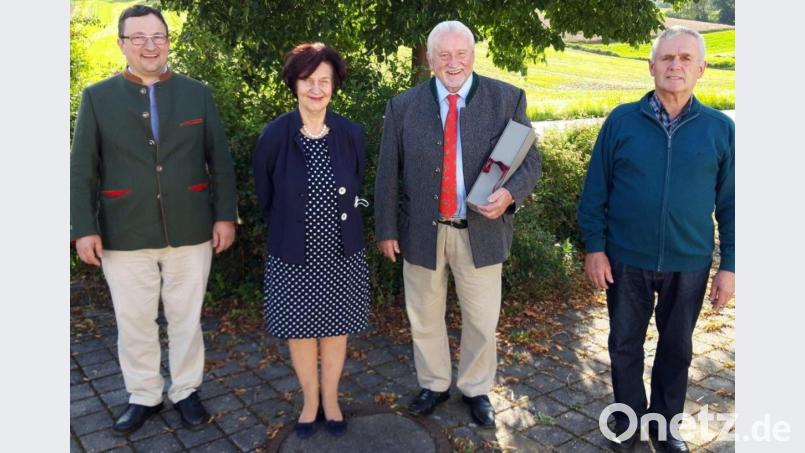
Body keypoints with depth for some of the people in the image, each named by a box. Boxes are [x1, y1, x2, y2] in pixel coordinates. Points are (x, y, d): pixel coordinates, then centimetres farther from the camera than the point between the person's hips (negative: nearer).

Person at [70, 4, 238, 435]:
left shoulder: (197, 93, 5)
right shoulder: (98, 96, 4)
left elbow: (220, 161, 5)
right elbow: (82, 169, 2)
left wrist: (225, 215, -1)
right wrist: (84, 228, -4)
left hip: (190, 231, 0)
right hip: (124, 236, 0)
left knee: (186, 318, 12)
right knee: (134, 322, 11)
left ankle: (186, 391, 29)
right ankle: (143, 396, 29)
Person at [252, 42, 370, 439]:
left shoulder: (351, 134, -6)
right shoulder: (275, 135, -10)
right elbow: (264, 195, 2)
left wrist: (340, 224, 11)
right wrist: (287, 232, 8)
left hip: (341, 252, 1)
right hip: (293, 254, -1)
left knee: (335, 328, 14)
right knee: (299, 330, 12)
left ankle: (330, 399, 35)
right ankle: (310, 400, 35)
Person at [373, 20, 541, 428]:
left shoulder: (508, 99, -4)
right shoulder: (403, 106, -2)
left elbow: (529, 160, -2)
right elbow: (388, 174, 1)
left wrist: (510, 193, -22)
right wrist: (386, 229, 1)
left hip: (481, 231, 0)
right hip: (422, 232, 1)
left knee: (482, 320, 12)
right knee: (424, 318, 16)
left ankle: (476, 390, 36)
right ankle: (433, 385, 38)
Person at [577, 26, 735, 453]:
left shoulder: (721, 129, -4)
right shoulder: (621, 121, -6)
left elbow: (730, 204, 0)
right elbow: (595, 191, -3)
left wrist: (729, 265, -1)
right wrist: (594, 247, -6)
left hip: (689, 264, 1)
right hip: (627, 260, 0)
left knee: (677, 347, 16)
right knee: (625, 344, 14)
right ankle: (629, 418, 36)